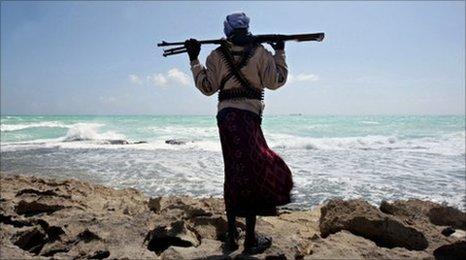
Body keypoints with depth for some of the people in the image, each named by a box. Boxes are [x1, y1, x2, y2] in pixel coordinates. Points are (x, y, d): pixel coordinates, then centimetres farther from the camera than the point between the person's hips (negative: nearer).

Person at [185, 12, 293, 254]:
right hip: (248, 116, -3)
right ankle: (251, 240, 6)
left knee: (234, 174, 12)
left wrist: (194, 60, 16)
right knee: (253, 173, 2)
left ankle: (231, 236, 20)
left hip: (225, 115, 4)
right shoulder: (259, 52, 1)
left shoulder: (217, 55, 6)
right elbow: (276, 81, 3)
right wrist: (280, 52, 14)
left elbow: (207, 87, 6)